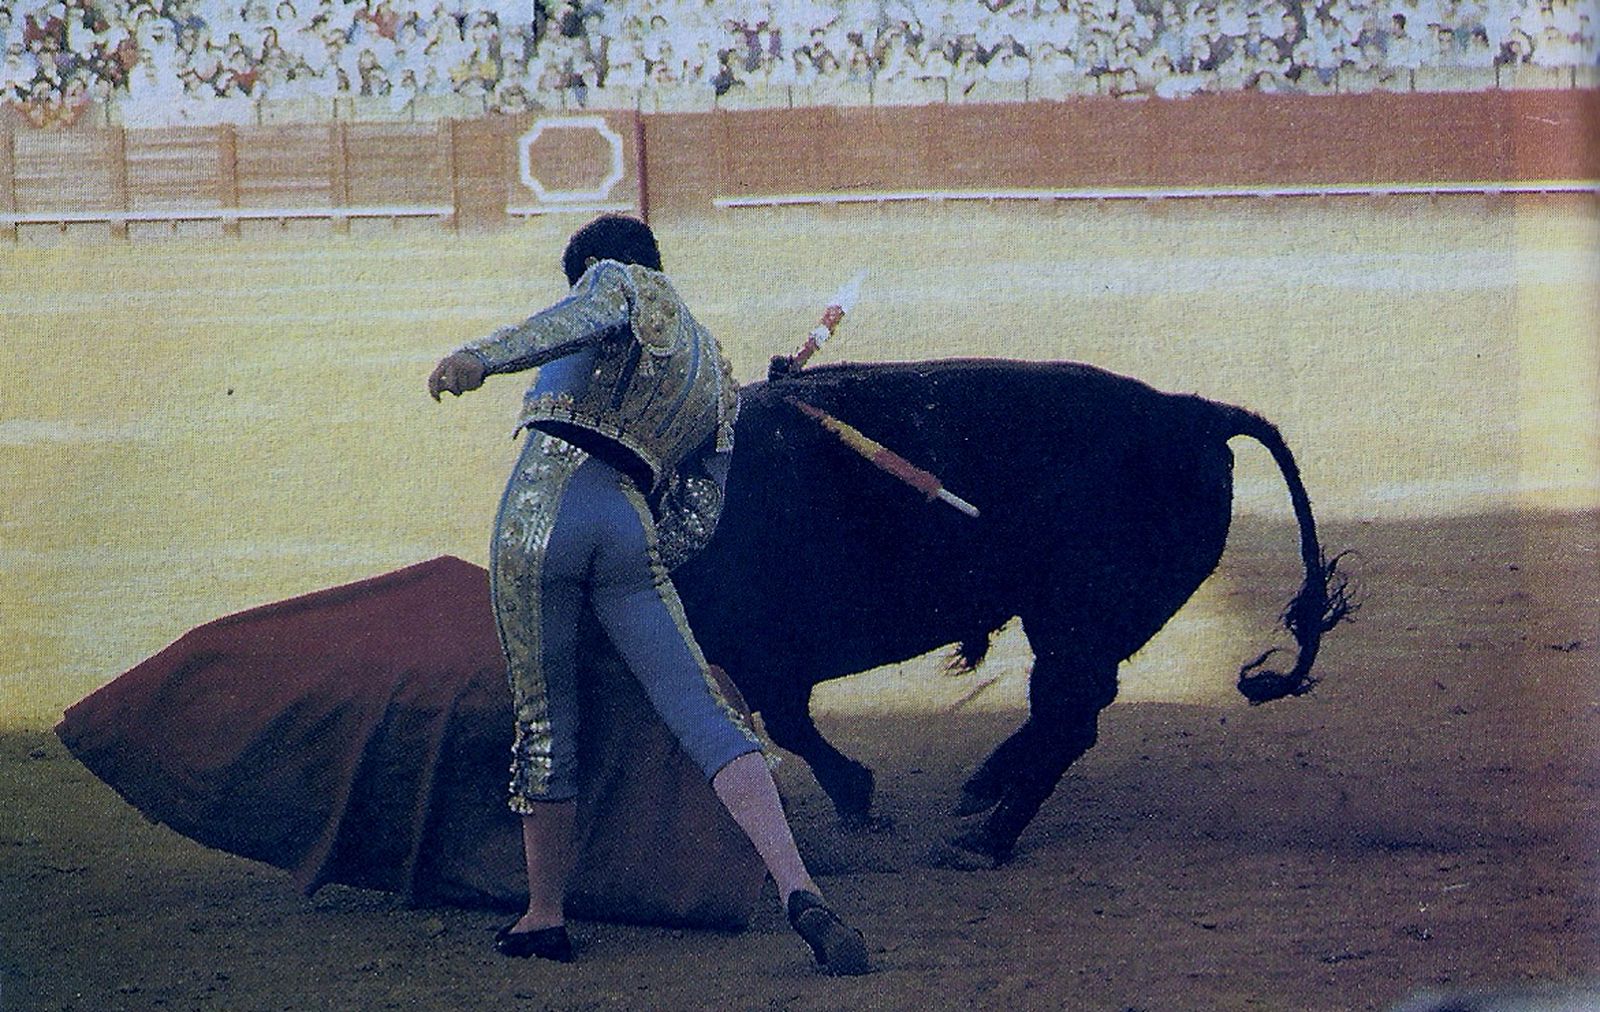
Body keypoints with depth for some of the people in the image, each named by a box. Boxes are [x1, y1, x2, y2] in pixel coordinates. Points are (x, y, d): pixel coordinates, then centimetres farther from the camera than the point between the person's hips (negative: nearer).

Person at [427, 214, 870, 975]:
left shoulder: (619, 281, 11)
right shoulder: (715, 375, 28)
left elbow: (584, 318, -16)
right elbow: (697, 518, 26)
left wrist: (481, 358, -29)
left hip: (542, 510, -4)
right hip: (632, 528, 4)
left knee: (545, 719, 7)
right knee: (703, 712, -3)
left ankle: (543, 913, 15)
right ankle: (796, 889, -22)